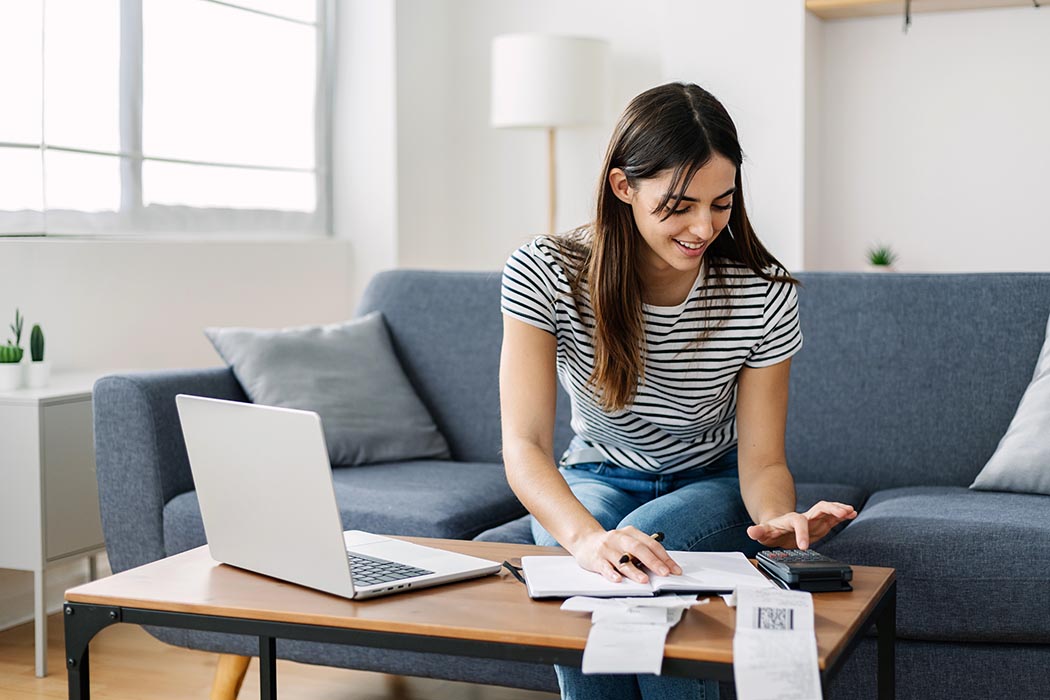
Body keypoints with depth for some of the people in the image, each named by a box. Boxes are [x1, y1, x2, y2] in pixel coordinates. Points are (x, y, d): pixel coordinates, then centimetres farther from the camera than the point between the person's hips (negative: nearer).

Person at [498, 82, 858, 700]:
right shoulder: (545, 274, -23)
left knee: (648, 541, -33)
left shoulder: (764, 292, -20)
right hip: (600, 479, 1)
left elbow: (761, 458, -17)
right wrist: (586, 535, -50)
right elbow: (525, 445, -29)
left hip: (714, 485, 0)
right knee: (579, 562, -33)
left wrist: (780, 518, -42)